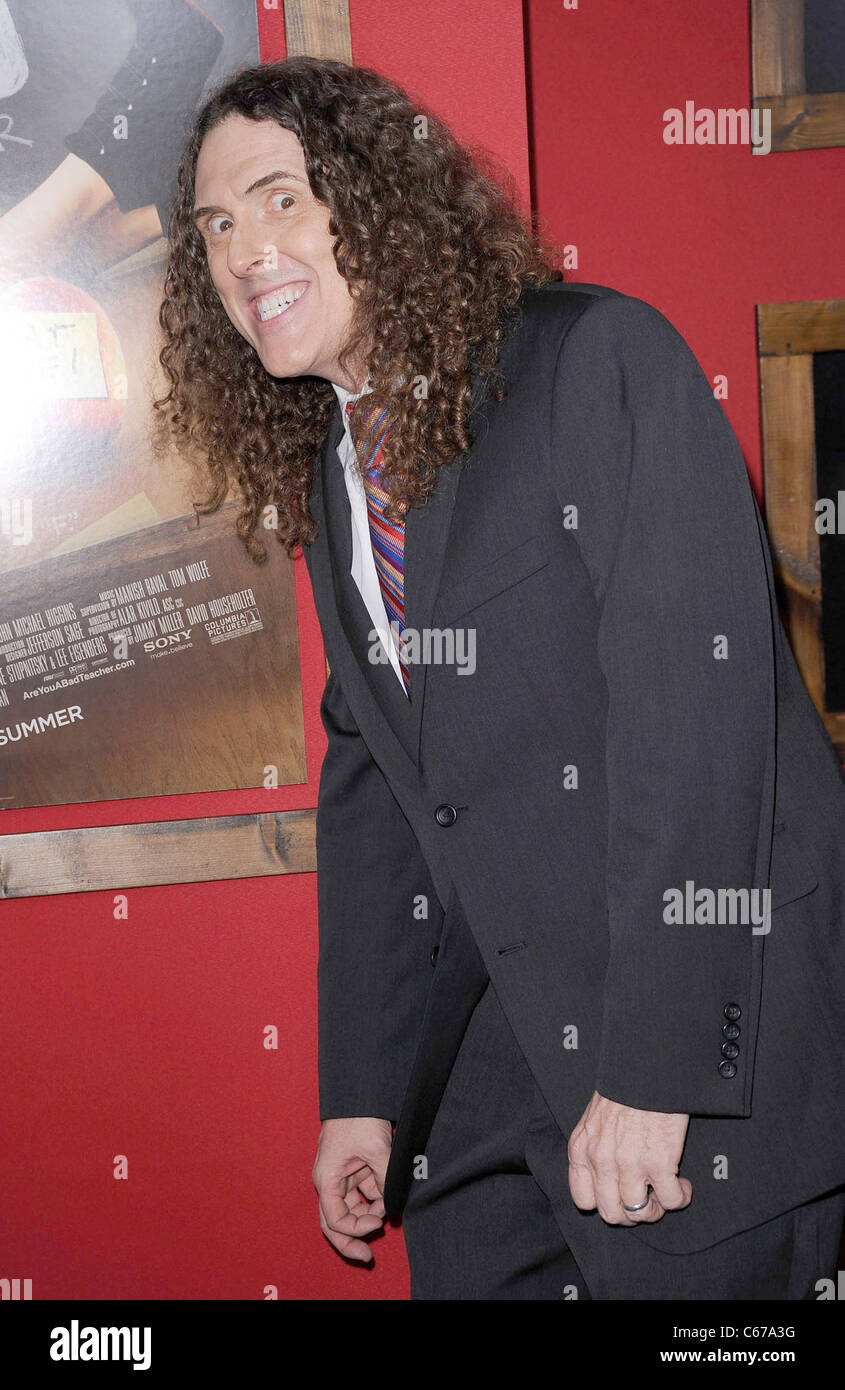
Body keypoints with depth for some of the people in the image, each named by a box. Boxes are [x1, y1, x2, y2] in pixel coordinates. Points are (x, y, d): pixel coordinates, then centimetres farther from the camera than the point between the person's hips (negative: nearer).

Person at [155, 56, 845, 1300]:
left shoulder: (600, 360, -13)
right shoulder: (329, 472, 11)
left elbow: (695, 700, -20)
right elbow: (367, 779, 13)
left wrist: (652, 1069, -23)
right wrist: (362, 1092, 7)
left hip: (711, 1018, -6)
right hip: (504, 1014, 7)